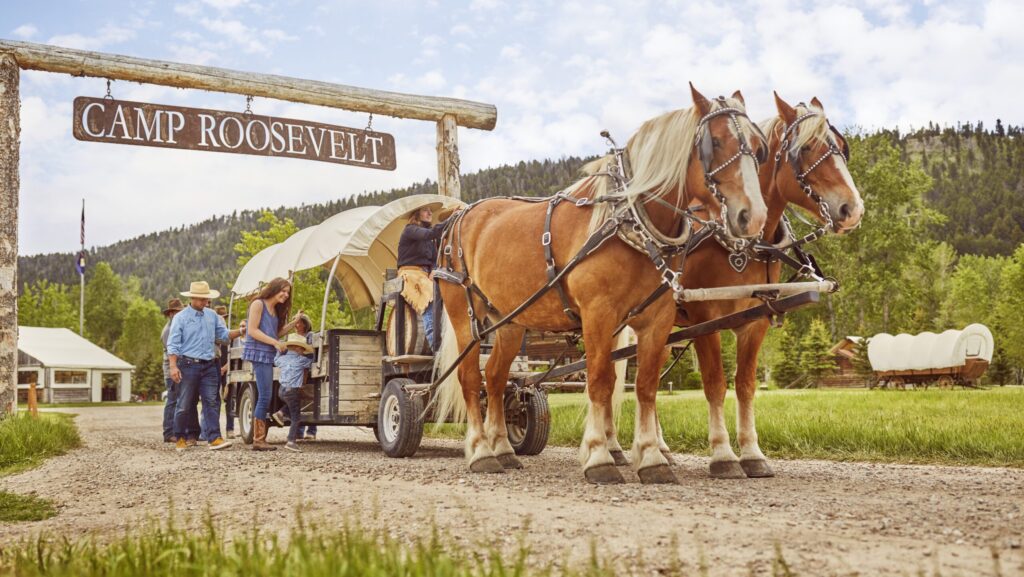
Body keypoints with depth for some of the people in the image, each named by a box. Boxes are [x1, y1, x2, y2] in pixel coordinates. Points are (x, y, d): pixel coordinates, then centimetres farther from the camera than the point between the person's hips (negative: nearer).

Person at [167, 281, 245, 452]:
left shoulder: (212, 316, 13)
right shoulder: (181, 317, -2)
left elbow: (224, 334, 13)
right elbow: (173, 345, -6)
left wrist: (240, 331, -5)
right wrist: (173, 366, -15)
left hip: (209, 366, 4)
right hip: (188, 365, -4)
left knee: (212, 402, -5)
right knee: (185, 405, 3)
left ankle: (214, 438, -9)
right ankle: (180, 438, 17)